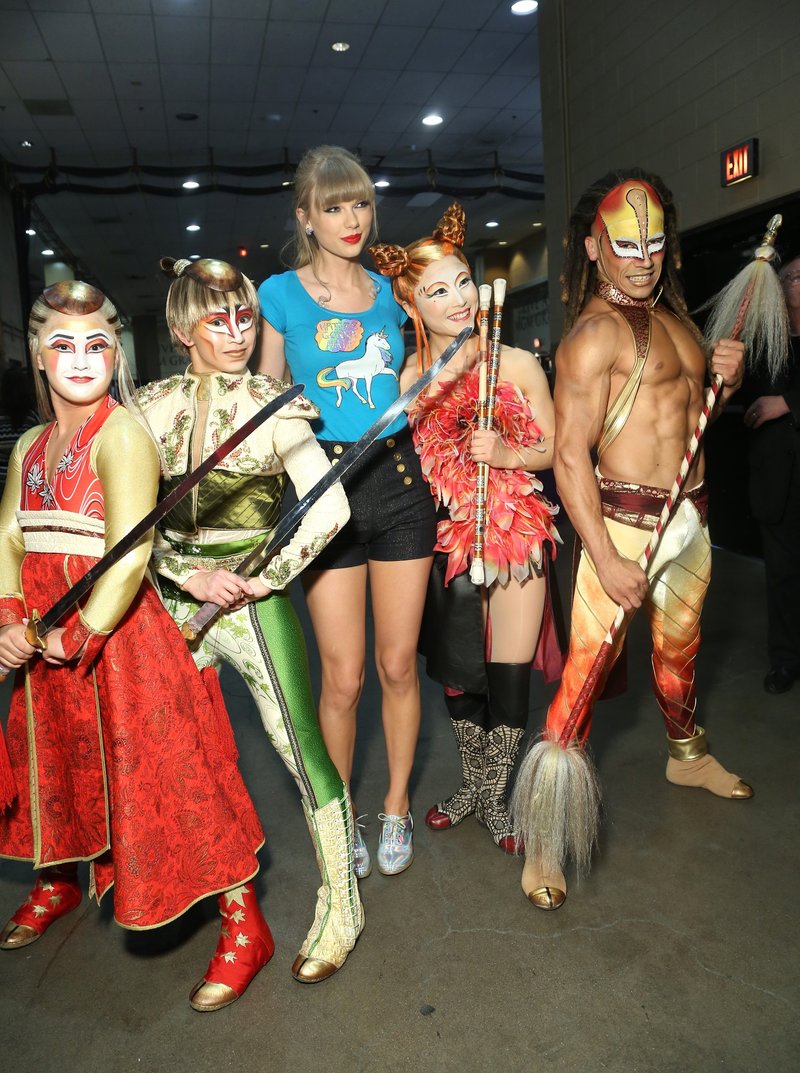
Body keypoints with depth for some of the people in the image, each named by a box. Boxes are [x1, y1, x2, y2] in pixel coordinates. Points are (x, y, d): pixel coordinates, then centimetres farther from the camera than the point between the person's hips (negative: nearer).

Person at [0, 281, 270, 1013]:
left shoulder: (121, 436, -14)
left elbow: (129, 556, -22)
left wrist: (82, 636, -18)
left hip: (119, 637, -8)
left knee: (160, 773, -3)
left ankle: (245, 927, 12)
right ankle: (60, 877, 53)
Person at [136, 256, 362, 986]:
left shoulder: (274, 407, -2)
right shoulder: (152, 406, 5)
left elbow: (329, 508, -9)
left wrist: (262, 578, -11)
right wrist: (190, 576, -11)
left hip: (253, 601, -4)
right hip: (175, 600, 4)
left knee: (302, 752, -4)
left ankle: (341, 905, 14)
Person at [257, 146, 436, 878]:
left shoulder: (389, 291, 11)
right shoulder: (281, 294, 1)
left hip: (399, 481, 3)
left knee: (398, 665, 8)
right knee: (343, 677, 2)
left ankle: (396, 808, 29)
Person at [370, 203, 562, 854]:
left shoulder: (518, 364, -3)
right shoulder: (409, 380, -2)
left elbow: (554, 449, 2)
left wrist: (506, 453, -16)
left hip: (518, 532, -1)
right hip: (449, 538, 1)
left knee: (509, 673, 4)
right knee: (458, 672, 12)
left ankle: (494, 795, 27)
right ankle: (472, 782, 38)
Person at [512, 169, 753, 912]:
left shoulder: (671, 312, 12)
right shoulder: (595, 332, -15)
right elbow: (569, 454, -22)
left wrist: (725, 379, 0)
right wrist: (606, 561, -26)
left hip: (690, 513, 8)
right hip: (625, 520, -8)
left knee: (679, 648, 25)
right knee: (587, 667, -8)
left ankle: (687, 756, 50)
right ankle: (544, 842, 2)